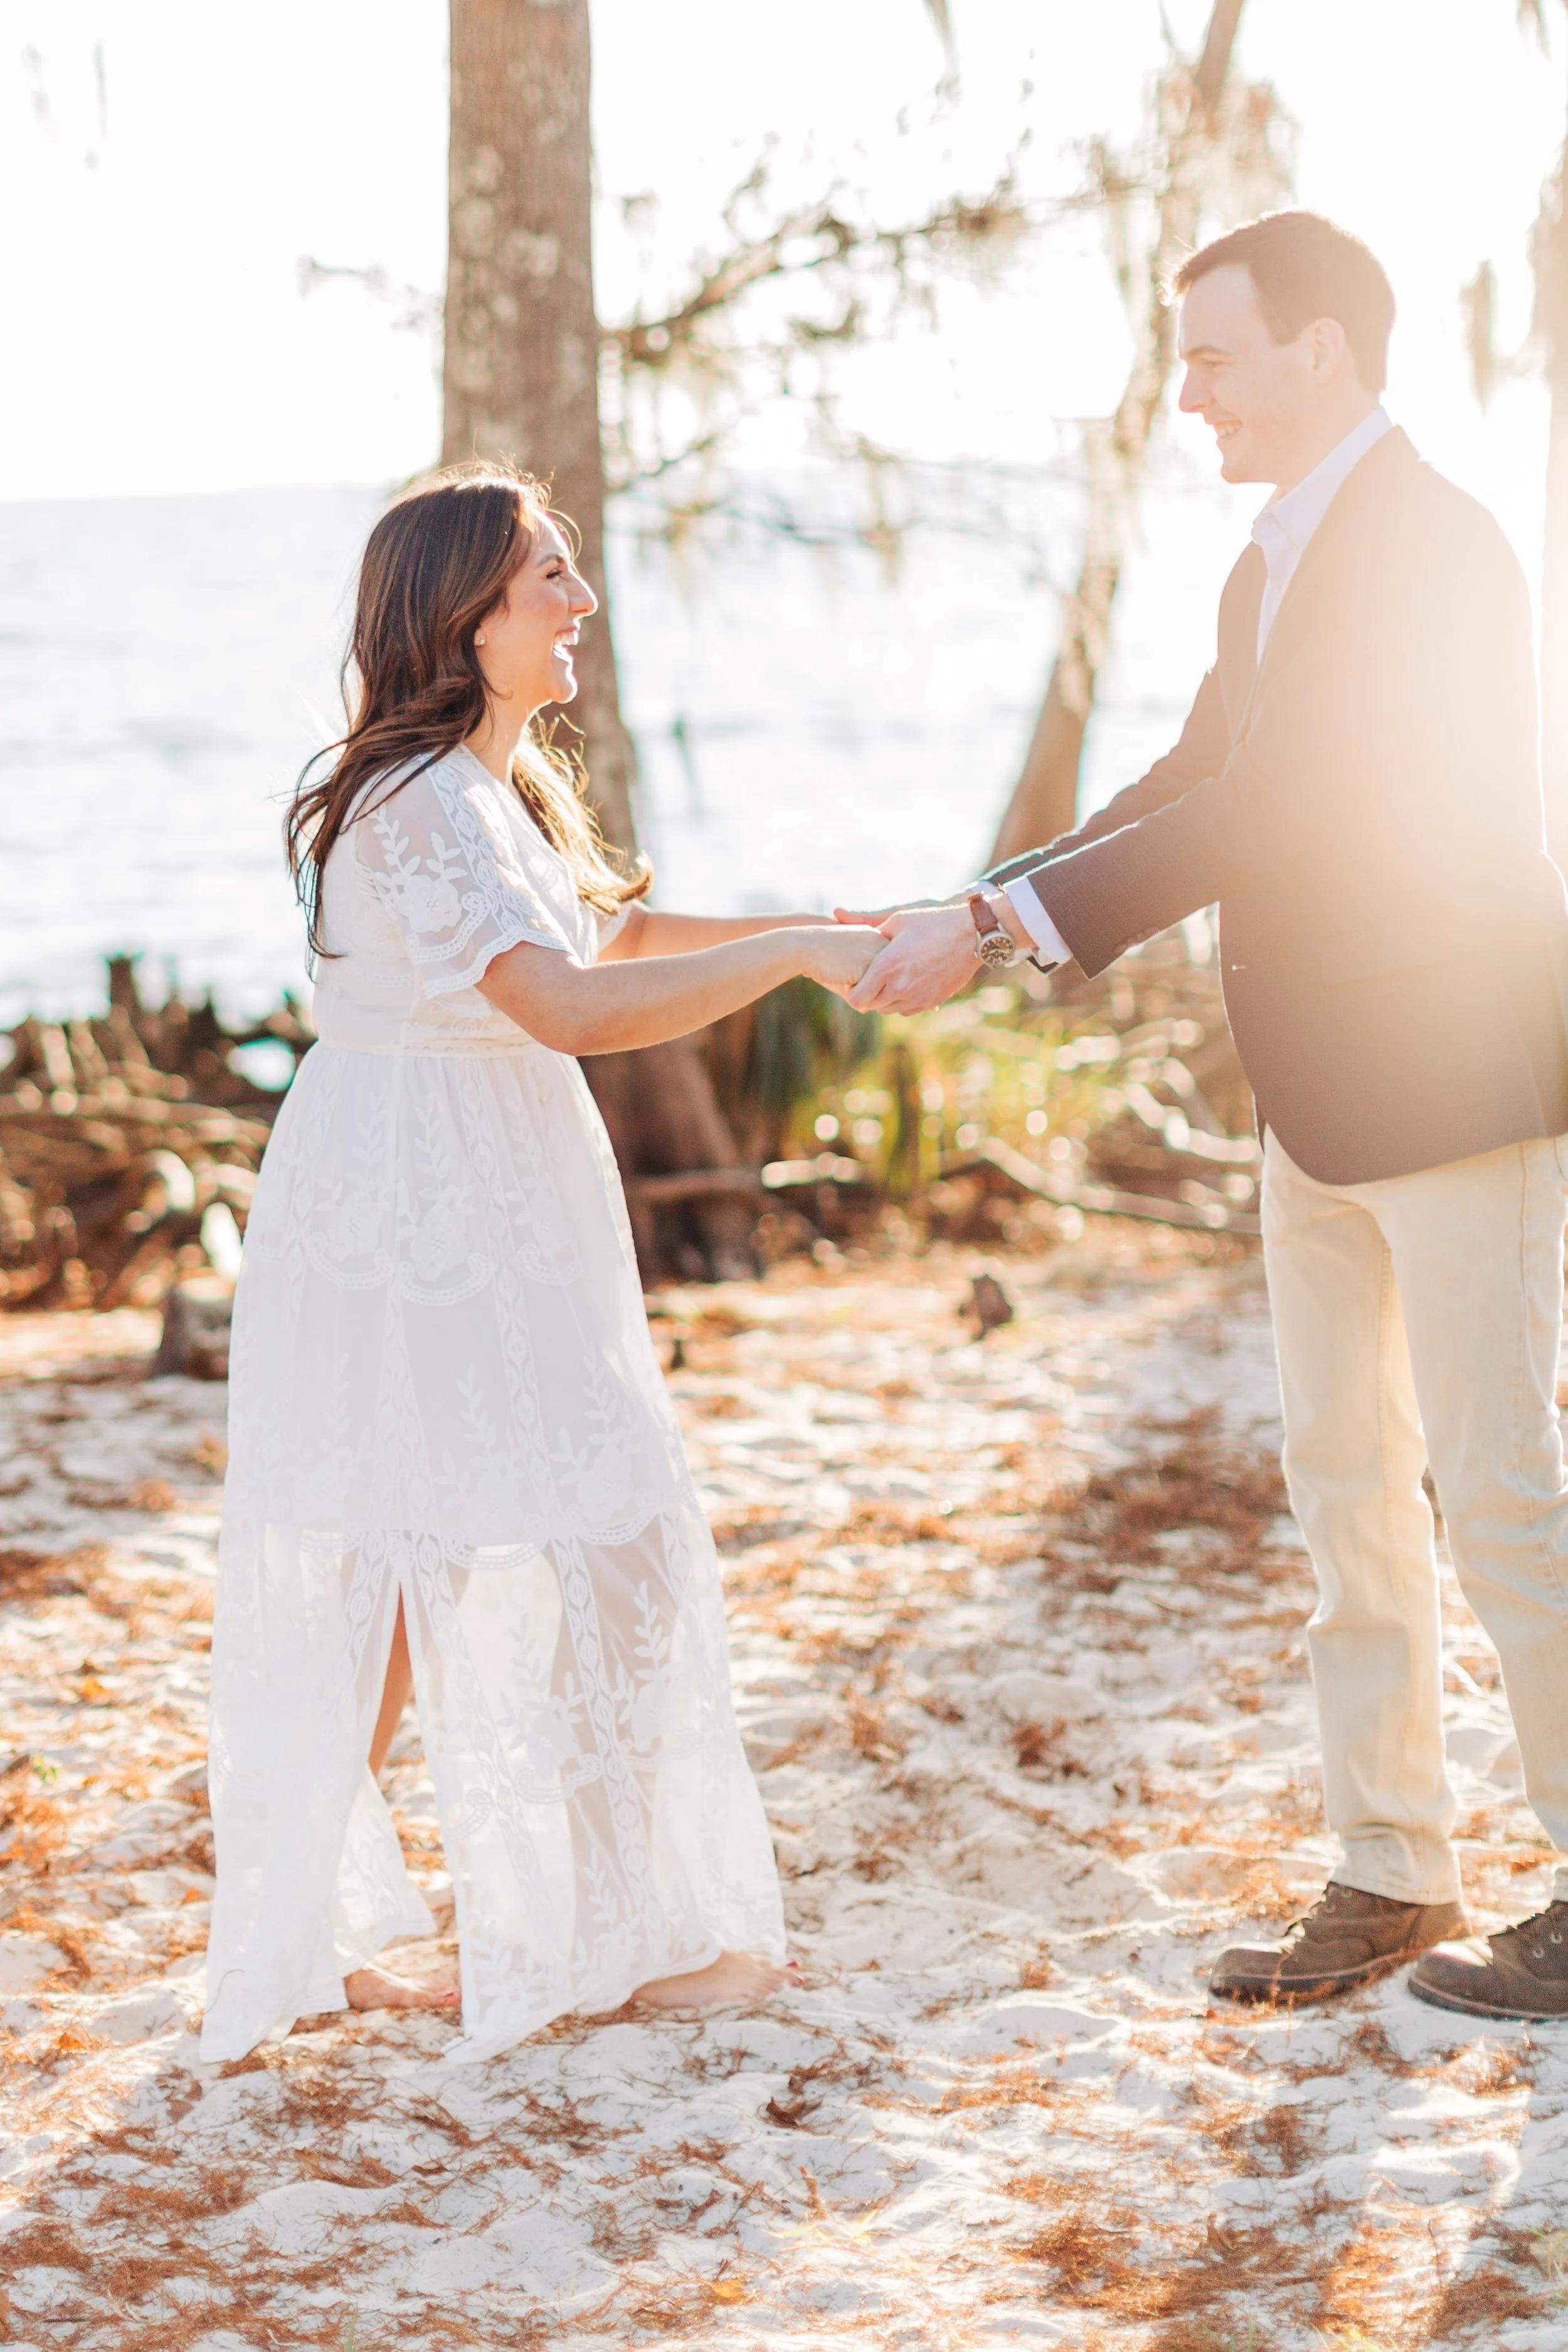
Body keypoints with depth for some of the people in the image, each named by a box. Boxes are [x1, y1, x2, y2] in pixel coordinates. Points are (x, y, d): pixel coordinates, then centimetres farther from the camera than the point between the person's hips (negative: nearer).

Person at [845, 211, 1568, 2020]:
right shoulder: (1278, 563, 13)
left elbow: (1271, 811, -24)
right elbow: (1197, 787, 13)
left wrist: (994, 924, -23)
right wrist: (977, 919, 0)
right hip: (1320, 1113, 10)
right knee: (1343, 1486, 12)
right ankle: (1388, 1878, 21)